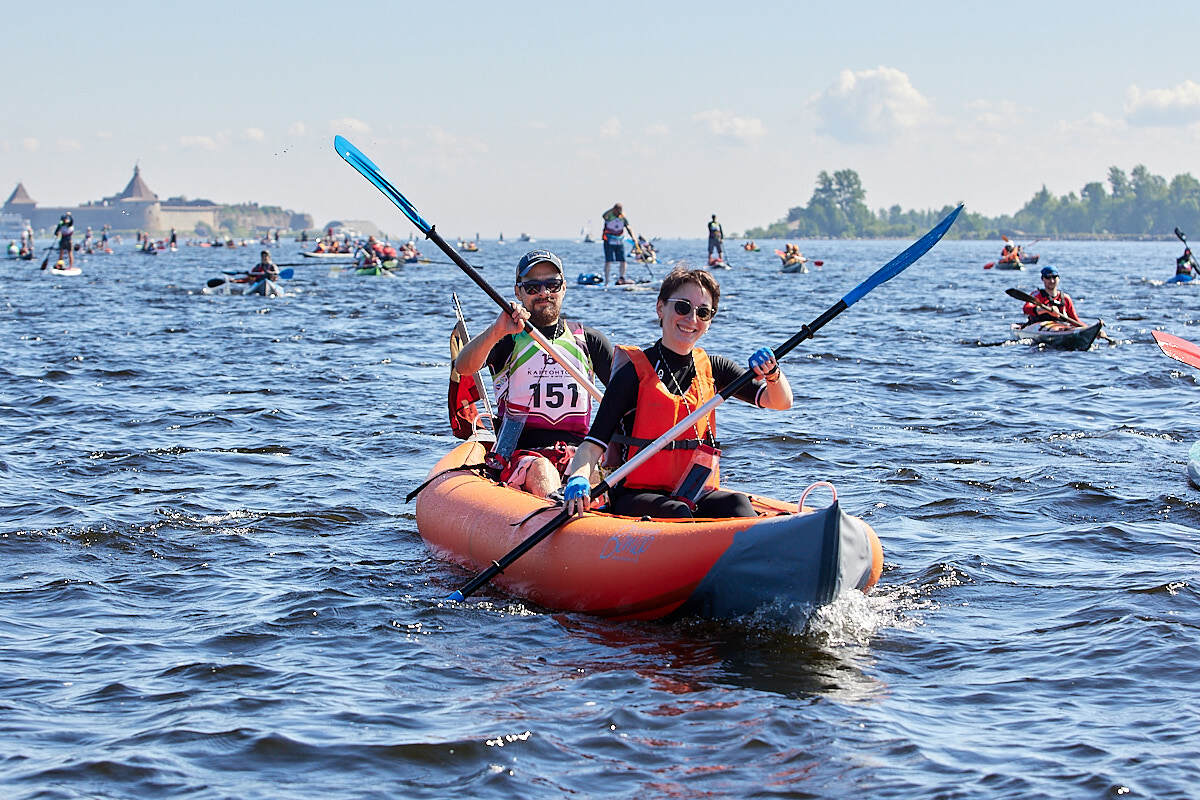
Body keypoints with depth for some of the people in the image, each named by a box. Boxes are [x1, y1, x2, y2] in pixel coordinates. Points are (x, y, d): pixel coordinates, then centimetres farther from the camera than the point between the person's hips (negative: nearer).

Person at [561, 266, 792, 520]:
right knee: (676, 511, -36)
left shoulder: (711, 369, 13)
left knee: (736, 504, -28)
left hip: (697, 495, 4)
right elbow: (594, 442, -8)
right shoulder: (634, 372, -2)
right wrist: (578, 479, -30)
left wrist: (771, 373, -14)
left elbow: (781, 402, 9)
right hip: (635, 497, -4)